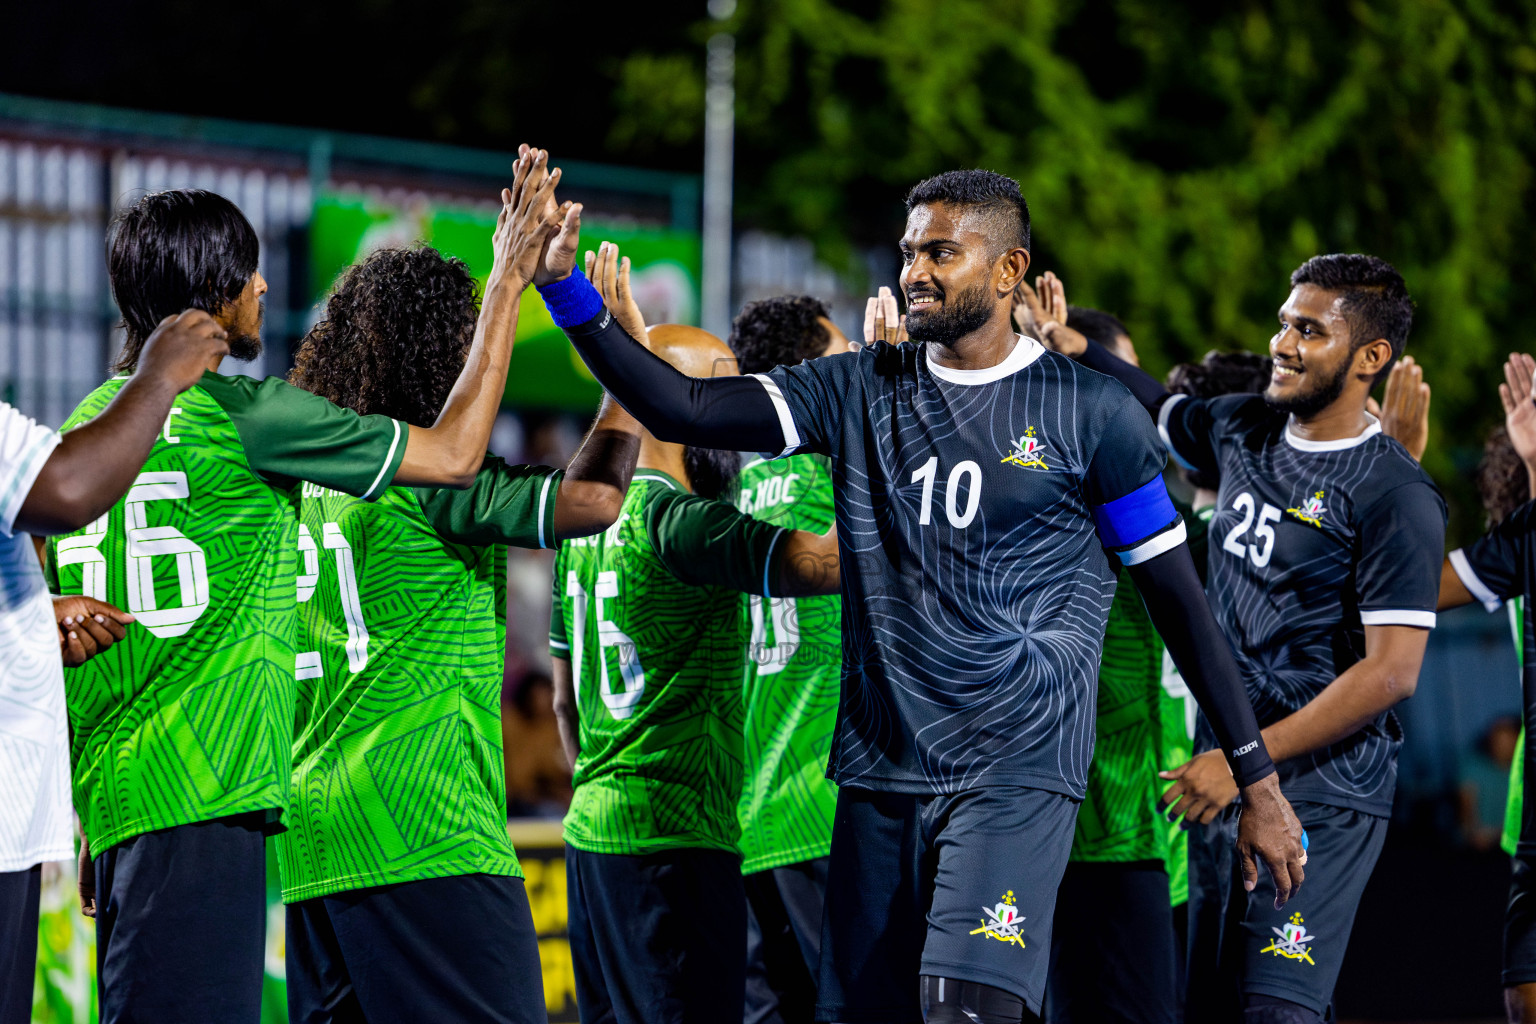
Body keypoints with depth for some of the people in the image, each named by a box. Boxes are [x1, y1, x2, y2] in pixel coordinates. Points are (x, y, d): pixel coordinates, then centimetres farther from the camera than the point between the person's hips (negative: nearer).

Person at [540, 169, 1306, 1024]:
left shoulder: (1090, 413, 0)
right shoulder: (862, 392, 10)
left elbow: (1180, 600, 3)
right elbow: (681, 409, 2)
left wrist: (1260, 784, 4)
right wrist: (565, 287, -11)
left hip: (1017, 777, -5)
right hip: (880, 773, 5)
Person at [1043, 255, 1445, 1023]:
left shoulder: (1397, 497, -13)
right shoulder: (1243, 429, 9)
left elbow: (1391, 673, -18)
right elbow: (1150, 408, 29)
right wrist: (1067, 343, 10)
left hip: (1322, 797, -7)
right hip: (1225, 784, 8)